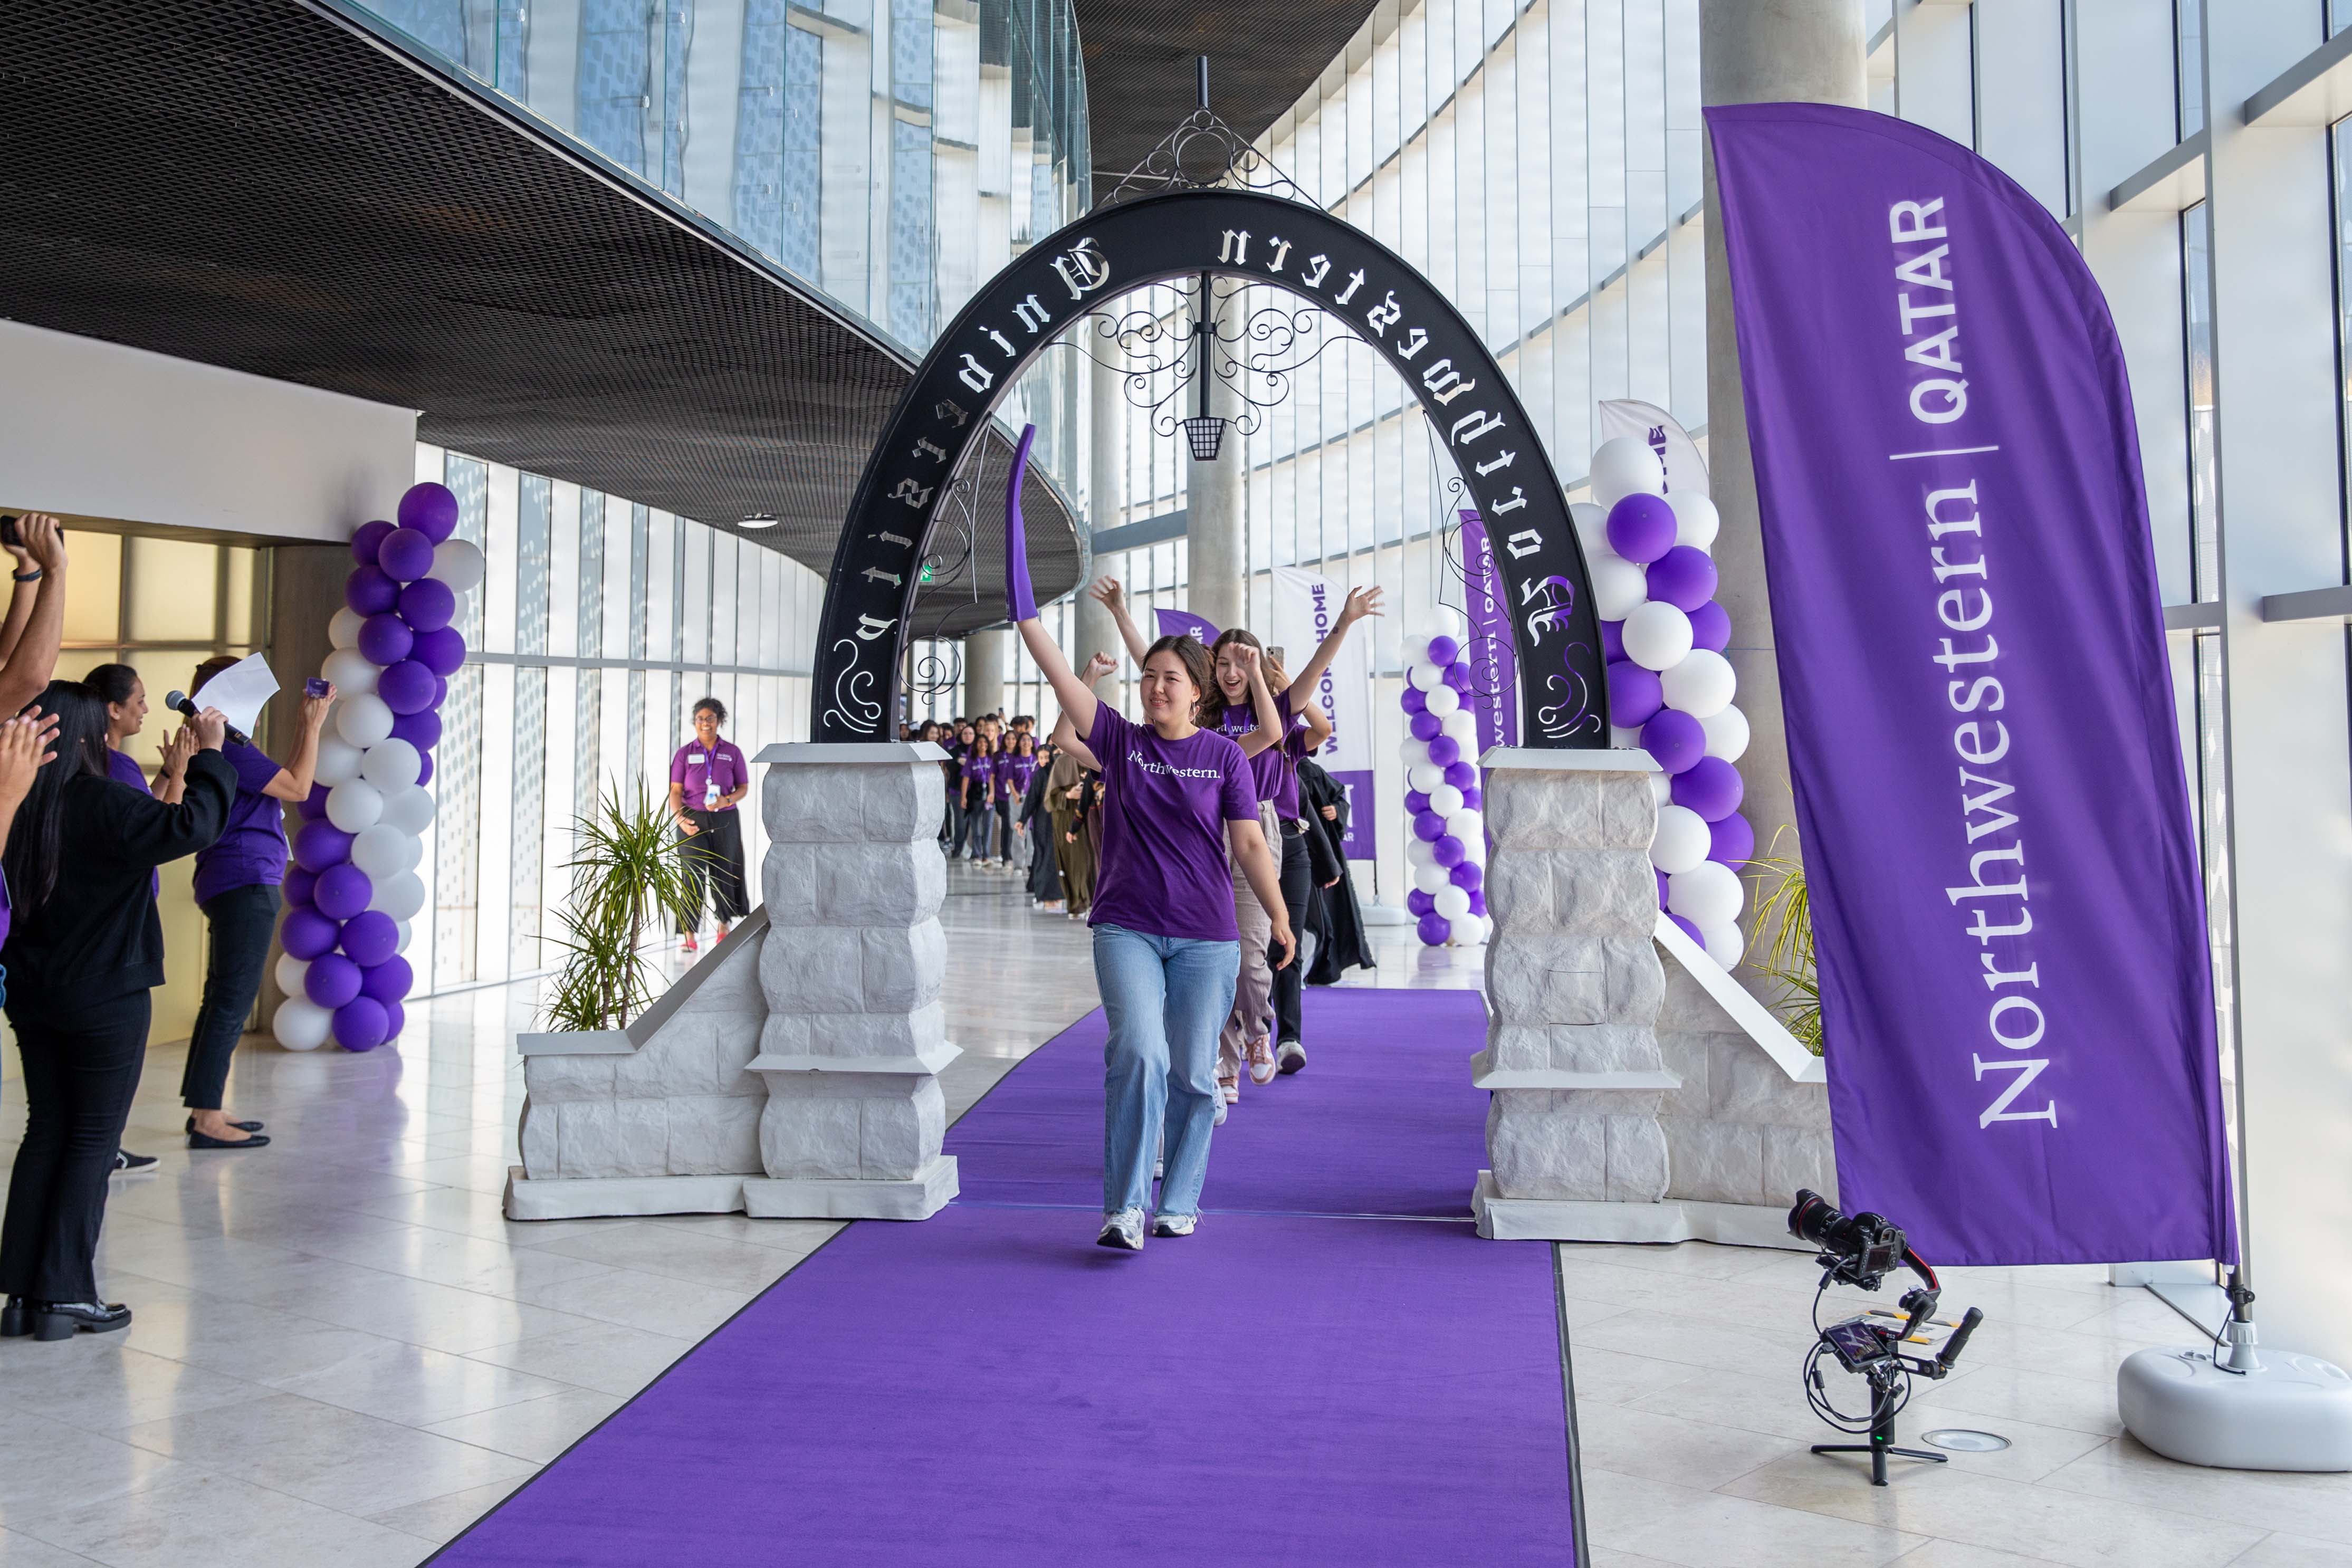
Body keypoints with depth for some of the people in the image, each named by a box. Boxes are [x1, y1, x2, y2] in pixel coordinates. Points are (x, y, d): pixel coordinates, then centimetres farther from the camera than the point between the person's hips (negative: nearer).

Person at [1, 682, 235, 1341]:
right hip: (106, 1000, -6)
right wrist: (210, 754, -17)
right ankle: (65, 1297, 7)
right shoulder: (104, 805, -19)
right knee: (93, 1139, 4)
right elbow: (194, 827, -28)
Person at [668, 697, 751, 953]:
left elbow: (744, 787, 5)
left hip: (725, 820, 1)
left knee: (724, 871, 11)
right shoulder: (685, 753, 0)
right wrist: (680, 818, -20)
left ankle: (724, 923, 34)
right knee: (693, 872, -13)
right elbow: (675, 791, -3)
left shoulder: (732, 752, 2)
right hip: (693, 820, -1)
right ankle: (688, 934, -13)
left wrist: (727, 800, -15)